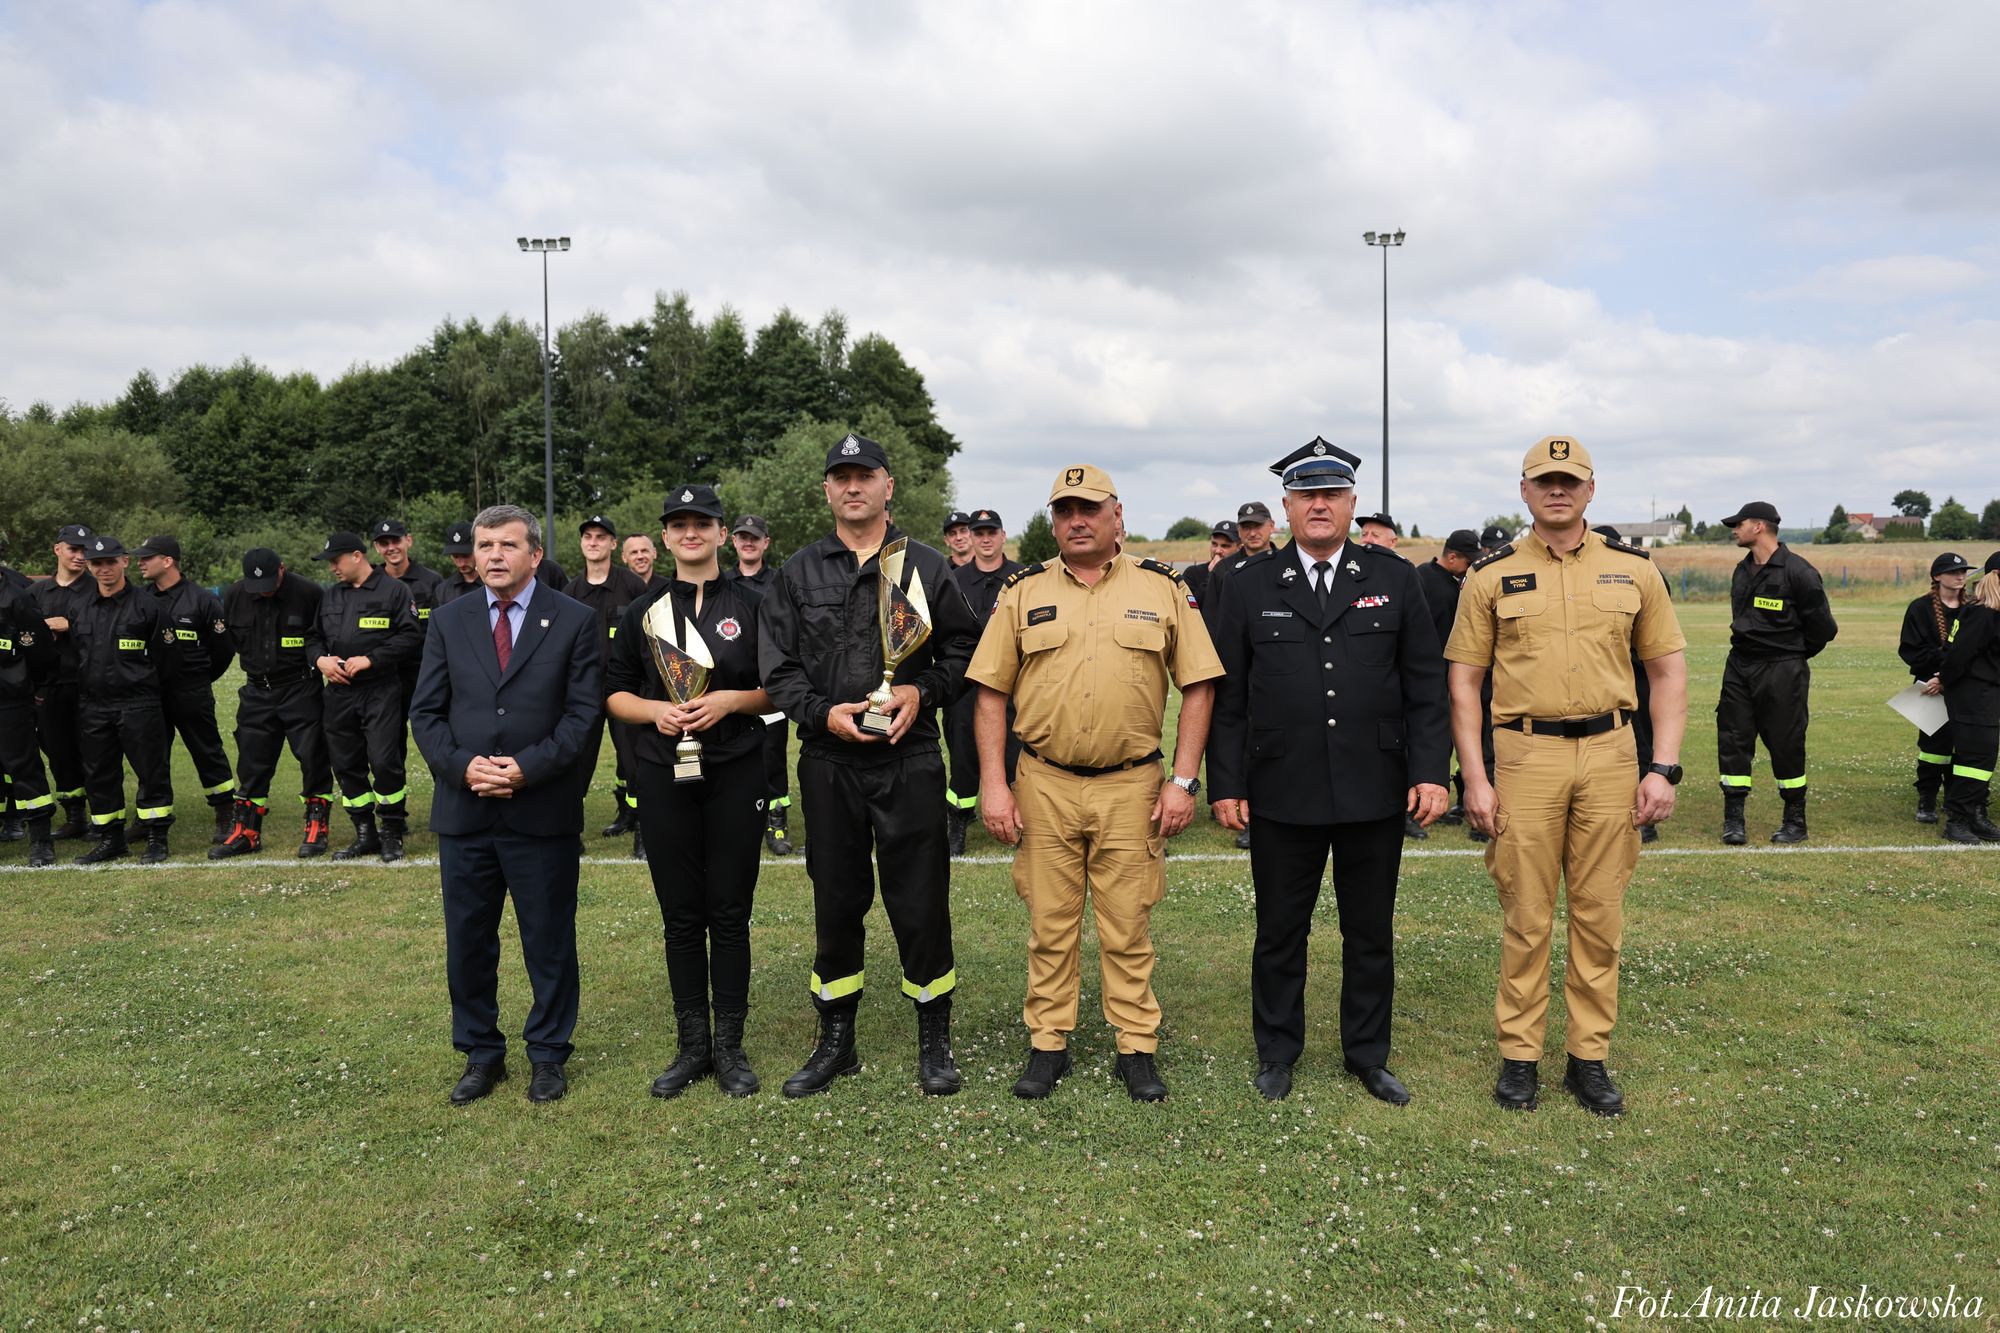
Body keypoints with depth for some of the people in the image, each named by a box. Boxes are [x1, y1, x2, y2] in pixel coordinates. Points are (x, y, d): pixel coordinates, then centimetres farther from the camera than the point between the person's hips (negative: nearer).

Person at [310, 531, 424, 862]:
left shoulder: (393, 590, -3)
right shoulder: (331, 596, 16)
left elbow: (410, 636, -10)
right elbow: (313, 636, 22)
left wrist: (370, 659, -16)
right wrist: (320, 659, 0)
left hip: (381, 692, -6)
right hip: (340, 694, 6)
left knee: (384, 761, -10)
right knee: (346, 765, 8)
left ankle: (392, 833, 6)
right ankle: (365, 835, 20)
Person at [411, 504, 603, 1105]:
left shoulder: (575, 621, 0)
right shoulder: (448, 621, 9)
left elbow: (583, 712, -5)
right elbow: (426, 711, 6)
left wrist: (527, 768, -16)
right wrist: (462, 765, -11)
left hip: (543, 812, -3)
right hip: (464, 811, 3)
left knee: (550, 941, 8)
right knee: (467, 942, 11)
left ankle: (548, 1054, 24)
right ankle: (480, 1054, 27)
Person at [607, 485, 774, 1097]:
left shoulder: (753, 603, 3)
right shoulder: (642, 611, 10)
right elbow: (614, 693, 11)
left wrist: (731, 700, -13)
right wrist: (654, 710, -9)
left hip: (736, 773, -2)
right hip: (664, 776, 2)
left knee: (730, 914, 2)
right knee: (681, 916, 7)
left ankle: (729, 1045, 14)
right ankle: (692, 1045, 18)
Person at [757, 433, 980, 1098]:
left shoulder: (926, 567, 5)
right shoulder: (798, 573, 7)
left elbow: (961, 649, 9)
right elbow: (777, 667, 5)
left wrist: (922, 692, -9)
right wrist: (823, 713, -11)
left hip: (909, 761, -1)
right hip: (828, 762, 2)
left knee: (920, 903, 3)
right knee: (835, 904, 11)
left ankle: (935, 1042, 20)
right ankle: (835, 1042, 26)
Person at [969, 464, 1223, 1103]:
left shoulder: (1164, 589, 2)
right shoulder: (1022, 593, 4)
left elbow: (1197, 687, 1)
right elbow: (991, 692, 4)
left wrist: (1184, 781, -5)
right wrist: (993, 783, -3)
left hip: (1133, 786, -1)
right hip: (1044, 785, 1)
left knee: (1128, 928, 8)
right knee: (1049, 924, 10)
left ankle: (1137, 1047, 21)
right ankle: (1048, 1044, 23)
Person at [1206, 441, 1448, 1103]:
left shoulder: (1396, 579, 5)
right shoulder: (1249, 587, 3)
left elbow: (1426, 684, 4)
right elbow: (1227, 696, 2)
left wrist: (1431, 770, -5)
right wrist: (1226, 784, -2)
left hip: (1377, 793, 1)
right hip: (1282, 794, 0)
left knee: (1371, 934, 12)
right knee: (1280, 932, 10)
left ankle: (1368, 1054, 29)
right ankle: (1277, 1054, 27)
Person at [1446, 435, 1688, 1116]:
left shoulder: (1633, 568, 6)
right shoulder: (1492, 574, 2)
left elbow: (1668, 670, 8)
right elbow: (1464, 681, 3)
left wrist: (1664, 768, -1)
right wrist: (1474, 777, -5)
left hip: (1610, 754, 2)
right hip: (1525, 754, -1)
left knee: (1600, 914, 8)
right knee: (1525, 917, 5)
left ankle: (1589, 1057, 21)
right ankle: (1519, 1056, 18)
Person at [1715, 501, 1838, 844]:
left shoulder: (1798, 572, -12)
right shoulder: (1742, 570, 10)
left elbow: (1822, 626, -7)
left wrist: (1794, 655, 4)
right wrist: (1749, 648, 13)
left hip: (1781, 672, -6)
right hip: (1739, 665, 7)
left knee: (1785, 744, 2)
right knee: (1733, 739, 2)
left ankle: (1795, 821, 15)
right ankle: (1733, 819, 8)